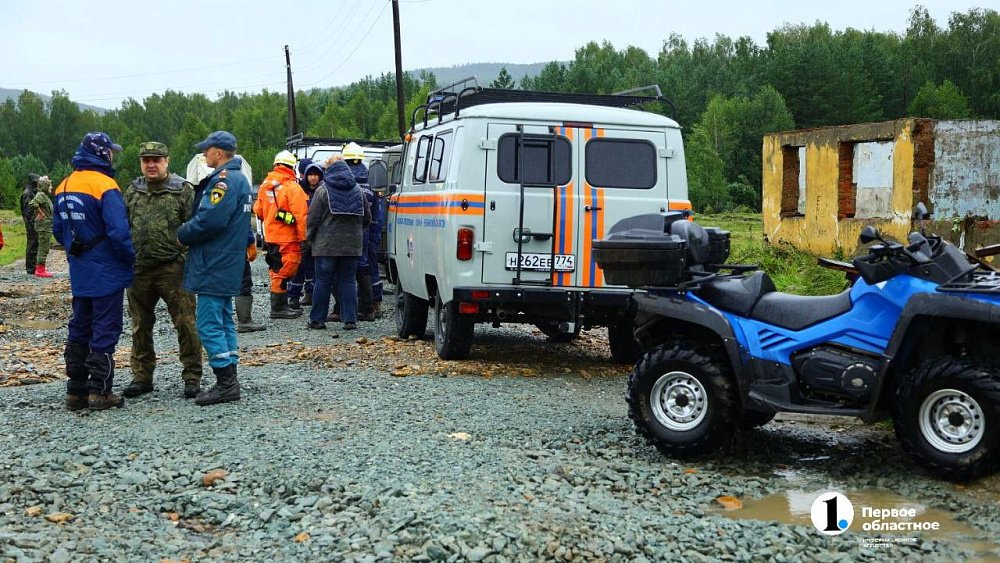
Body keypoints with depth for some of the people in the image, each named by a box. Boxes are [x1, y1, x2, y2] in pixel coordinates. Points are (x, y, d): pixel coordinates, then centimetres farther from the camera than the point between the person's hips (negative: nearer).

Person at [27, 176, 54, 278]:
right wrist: (41, 214, -20)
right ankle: (41, 270, -6)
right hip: (44, 224, -10)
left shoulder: (45, 196, 16)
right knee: (44, 247, -8)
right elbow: (32, 204, -30)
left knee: (43, 247, 15)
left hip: (47, 226, 10)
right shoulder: (41, 195, -13)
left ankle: (38, 269, 21)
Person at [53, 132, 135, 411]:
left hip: (79, 273, 7)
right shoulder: (105, 187, -17)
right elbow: (118, 231, -23)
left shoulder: (64, 187, 8)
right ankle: (100, 391, 3)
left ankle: (76, 390, 19)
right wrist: (131, 258, -9)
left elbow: (58, 229, 14)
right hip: (107, 273, -7)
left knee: (79, 330, 14)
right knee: (105, 331, 0)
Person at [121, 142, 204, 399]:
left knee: (185, 324, -4)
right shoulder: (132, 191, 13)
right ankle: (142, 376, 24)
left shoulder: (183, 190, -1)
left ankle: (192, 377, 7)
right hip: (138, 270, 5)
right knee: (140, 326, 12)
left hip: (173, 269, -5)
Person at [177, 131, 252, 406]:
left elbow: (210, 221, -25)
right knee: (223, 322, 14)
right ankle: (229, 382, 19)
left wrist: (183, 234, -9)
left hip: (214, 267, -11)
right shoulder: (239, 179, 17)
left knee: (209, 324, -7)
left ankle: (226, 384, -6)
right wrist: (188, 231, 11)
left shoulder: (224, 180, -16)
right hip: (226, 266, 11)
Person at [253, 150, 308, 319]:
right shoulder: (293, 187, -14)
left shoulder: (265, 185, 9)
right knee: (284, 272, -2)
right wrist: (304, 238, -16)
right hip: (288, 237, -7)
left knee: (278, 271, 15)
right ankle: (278, 308, 0)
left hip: (270, 236, 7)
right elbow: (300, 215, -18)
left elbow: (258, 210, 17)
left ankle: (281, 306, 23)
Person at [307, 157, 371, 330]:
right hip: (352, 245, 3)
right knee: (348, 281, 6)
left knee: (323, 281, 3)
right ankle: (350, 319, 1)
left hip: (326, 244, -3)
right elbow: (367, 218, 14)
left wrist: (310, 238, 7)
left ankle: (317, 319, 6)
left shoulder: (323, 190, -4)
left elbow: (313, 218, -5)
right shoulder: (357, 190, 10)